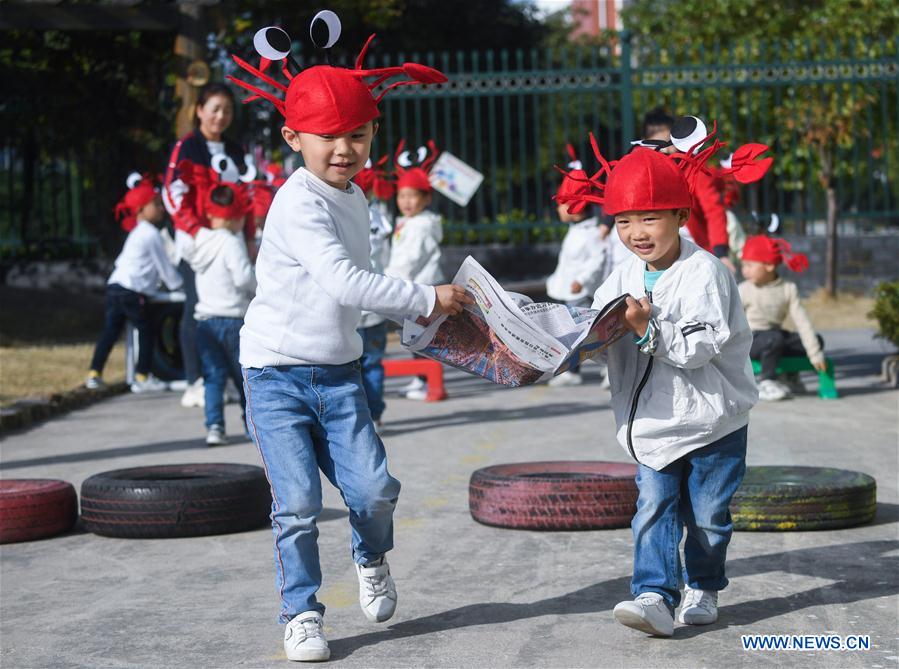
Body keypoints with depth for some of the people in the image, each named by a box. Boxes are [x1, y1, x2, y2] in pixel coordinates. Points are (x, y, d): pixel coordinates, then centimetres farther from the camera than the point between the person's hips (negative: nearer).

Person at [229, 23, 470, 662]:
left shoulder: (356, 201, 10)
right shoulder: (299, 204, -18)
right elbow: (341, 282, -28)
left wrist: (413, 309, 15)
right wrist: (427, 298, -26)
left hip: (339, 374, 6)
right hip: (277, 375, -6)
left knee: (373, 489, -5)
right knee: (298, 503, -8)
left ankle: (372, 561, 26)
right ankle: (301, 613, 9)